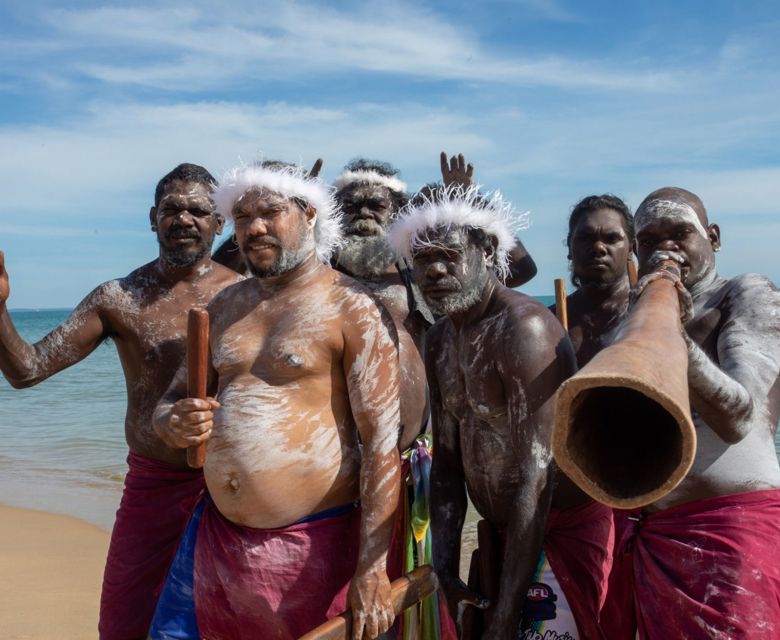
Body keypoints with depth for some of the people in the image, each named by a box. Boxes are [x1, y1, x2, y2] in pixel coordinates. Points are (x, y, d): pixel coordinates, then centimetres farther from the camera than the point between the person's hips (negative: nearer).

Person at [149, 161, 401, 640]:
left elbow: (382, 440, -13)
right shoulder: (225, 307, 11)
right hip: (217, 537, 6)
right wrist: (175, 423, -8)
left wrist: (372, 570, -18)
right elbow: (172, 401, 18)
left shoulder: (351, 308, -8)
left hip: (315, 543, -5)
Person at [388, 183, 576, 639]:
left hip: (554, 536, -7)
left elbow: (537, 477, -26)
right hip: (500, 535, 7)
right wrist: (446, 572, -3)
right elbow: (447, 462, 6)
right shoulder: (440, 339, 5)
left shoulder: (524, 328, -22)